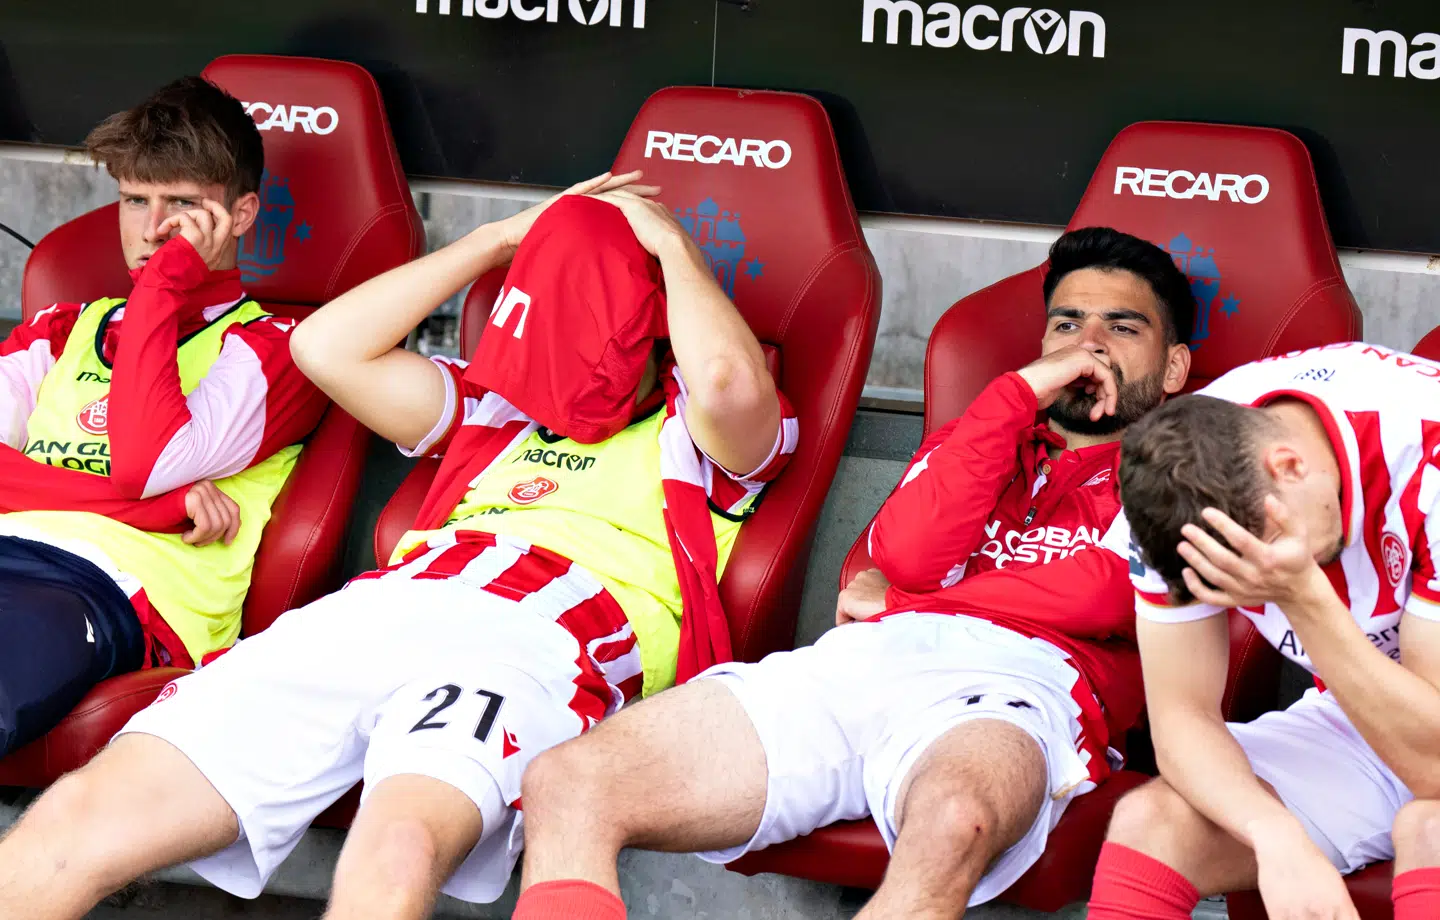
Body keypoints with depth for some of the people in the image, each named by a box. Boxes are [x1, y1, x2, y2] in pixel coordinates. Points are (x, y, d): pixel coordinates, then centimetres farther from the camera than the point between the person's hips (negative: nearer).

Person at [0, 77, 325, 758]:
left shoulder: (268, 345, 16)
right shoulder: (63, 330, 32)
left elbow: (142, 463, -4)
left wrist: (165, 281, 5)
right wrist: (166, 502, -2)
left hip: (109, 586, -5)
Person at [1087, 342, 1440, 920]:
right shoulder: (1178, 477, -17)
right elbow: (1184, 715, -15)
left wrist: (1302, 596, -38)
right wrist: (1278, 836, -33)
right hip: (1351, 720, 4)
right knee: (1150, 824, -18)